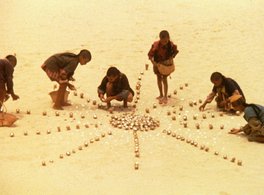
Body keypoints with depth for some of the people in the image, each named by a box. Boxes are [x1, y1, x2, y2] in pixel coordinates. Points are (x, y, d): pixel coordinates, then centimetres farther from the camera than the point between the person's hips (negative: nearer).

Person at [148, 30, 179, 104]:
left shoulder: (171, 45, -23)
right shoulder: (156, 45, -28)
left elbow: (175, 51, -3)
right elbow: (150, 54, -21)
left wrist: (171, 58, -17)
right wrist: (153, 62, -33)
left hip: (166, 63, -1)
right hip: (158, 63, 1)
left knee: (164, 79, -2)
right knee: (159, 78, 14)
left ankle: (165, 96, 4)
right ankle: (161, 95, 28)